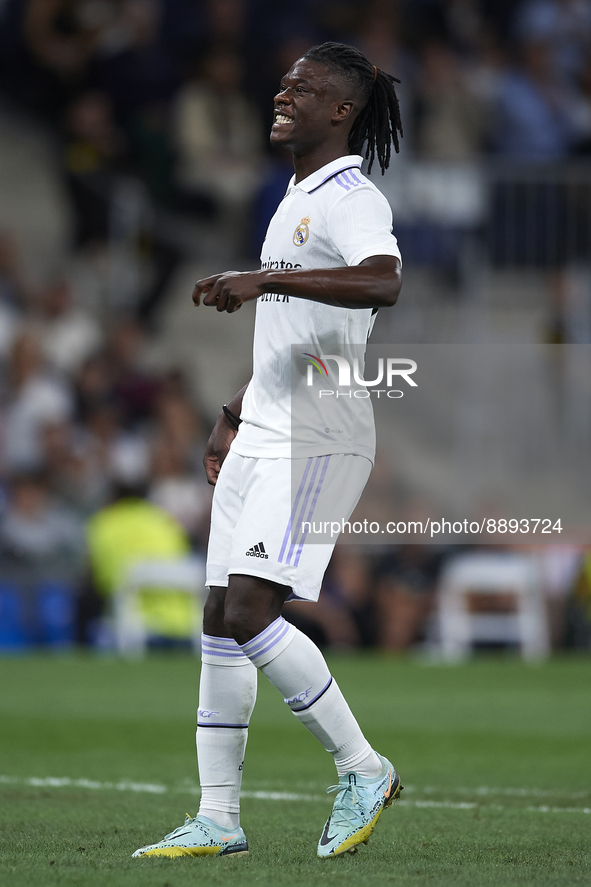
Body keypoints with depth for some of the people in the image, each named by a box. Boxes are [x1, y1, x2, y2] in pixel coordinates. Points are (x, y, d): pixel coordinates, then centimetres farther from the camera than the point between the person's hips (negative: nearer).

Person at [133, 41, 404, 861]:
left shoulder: (351, 198, -11)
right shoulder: (296, 200, 19)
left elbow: (382, 283, -32)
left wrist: (266, 279, -37)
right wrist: (233, 419, 28)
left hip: (318, 441, -9)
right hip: (262, 437, 9)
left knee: (249, 610, -17)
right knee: (221, 622, 5)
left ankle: (362, 770, -4)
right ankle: (218, 819, 9)